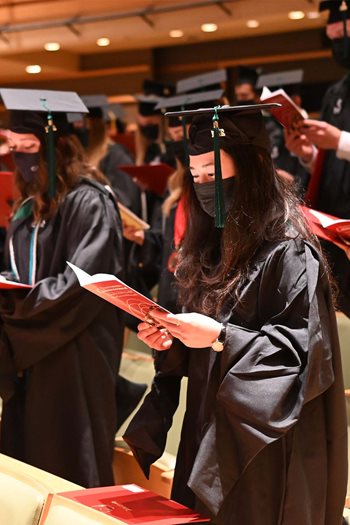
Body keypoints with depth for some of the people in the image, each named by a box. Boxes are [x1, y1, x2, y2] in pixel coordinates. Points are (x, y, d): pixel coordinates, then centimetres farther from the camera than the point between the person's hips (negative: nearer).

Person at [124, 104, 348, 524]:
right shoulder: (211, 247, 10)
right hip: (207, 440, 8)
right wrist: (172, 339, -3)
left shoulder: (288, 253, -15)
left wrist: (220, 337, -24)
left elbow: (304, 354, -18)